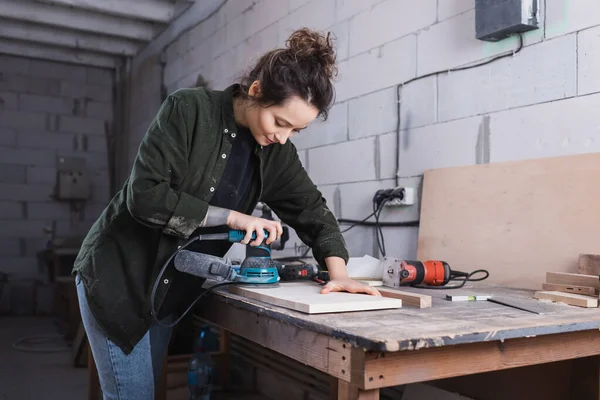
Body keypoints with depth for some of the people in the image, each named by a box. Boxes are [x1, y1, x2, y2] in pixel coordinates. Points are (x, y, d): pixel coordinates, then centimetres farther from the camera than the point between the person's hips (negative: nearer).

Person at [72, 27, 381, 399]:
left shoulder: (276, 149, -3)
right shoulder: (189, 110, -20)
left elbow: (311, 208, 1)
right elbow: (145, 194, -25)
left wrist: (338, 271, -14)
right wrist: (232, 217, -25)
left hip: (170, 294, 6)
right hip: (119, 278, -5)